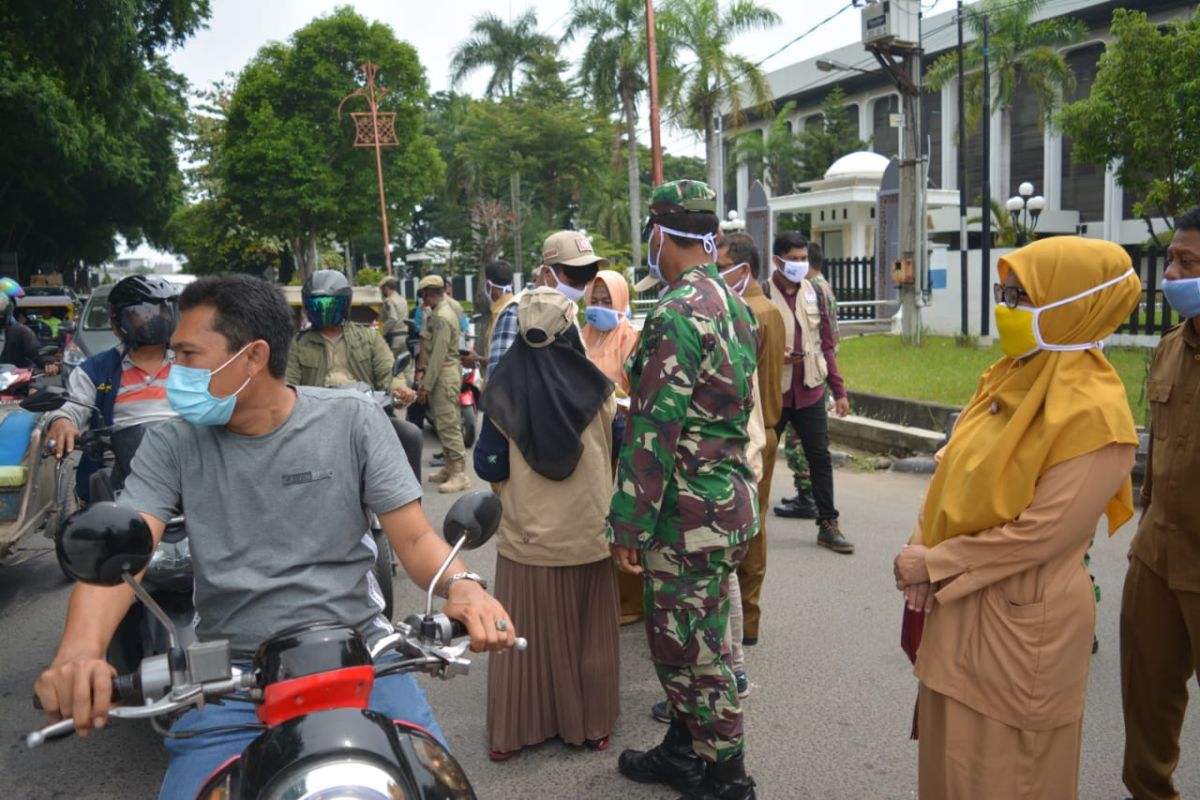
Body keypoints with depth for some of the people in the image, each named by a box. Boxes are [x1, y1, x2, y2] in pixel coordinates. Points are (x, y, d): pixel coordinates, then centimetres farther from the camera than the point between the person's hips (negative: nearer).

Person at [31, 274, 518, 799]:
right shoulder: (172, 446, 2)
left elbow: (414, 537, -3)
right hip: (231, 675, 2)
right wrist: (80, 652, -31)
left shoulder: (352, 420, -1)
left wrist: (462, 586, -25)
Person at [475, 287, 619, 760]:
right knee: (589, 634, 14)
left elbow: (489, 467, -5)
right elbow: (620, 452, 4)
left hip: (527, 535, 0)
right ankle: (590, 726, 27)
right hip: (589, 534, 1)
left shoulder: (504, 393, -11)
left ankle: (511, 733, 21)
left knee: (526, 634, 11)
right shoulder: (596, 389, -8)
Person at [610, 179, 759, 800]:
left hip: (688, 515, -10)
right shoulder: (732, 303, 11)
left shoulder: (676, 313, -19)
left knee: (692, 652, 4)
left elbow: (653, 430, -22)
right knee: (682, 640, 21)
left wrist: (629, 525, -16)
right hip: (730, 499, 10)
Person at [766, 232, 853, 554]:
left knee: (820, 458, 6)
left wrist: (839, 391, 10)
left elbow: (827, 346, 12)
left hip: (810, 392, 4)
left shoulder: (815, 294, 8)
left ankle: (828, 524, 16)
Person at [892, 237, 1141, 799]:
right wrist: (922, 555, -8)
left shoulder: (1093, 415, -20)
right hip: (958, 606, 7)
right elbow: (953, 477, 6)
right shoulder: (1008, 378, 4)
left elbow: (1040, 531, -23)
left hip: (1021, 625, -7)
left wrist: (933, 565, -15)